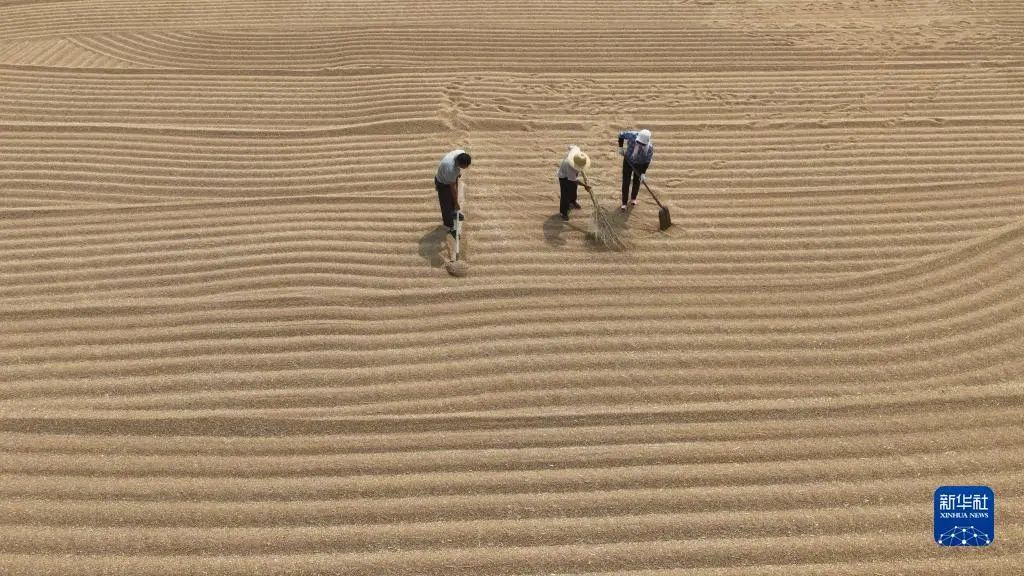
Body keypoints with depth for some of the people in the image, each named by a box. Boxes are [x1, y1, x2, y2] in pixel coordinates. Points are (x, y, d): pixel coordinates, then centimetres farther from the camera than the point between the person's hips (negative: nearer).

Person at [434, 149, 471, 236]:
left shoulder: (462, 153, -28)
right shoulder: (450, 168, -46)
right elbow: (453, 188, -33)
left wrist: (459, 171, 8)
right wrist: (456, 203, -23)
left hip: (452, 178, 7)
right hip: (443, 183, -7)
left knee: (452, 197, 29)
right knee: (446, 205, 6)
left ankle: (453, 212, 57)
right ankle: (450, 227, 21)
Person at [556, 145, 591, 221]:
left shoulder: (575, 149, -32)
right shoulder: (569, 166, -46)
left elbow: (571, 147, -4)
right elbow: (574, 180, -34)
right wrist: (584, 185, -33)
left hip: (573, 174, 8)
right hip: (564, 176, -8)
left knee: (573, 189, 27)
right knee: (565, 194, -7)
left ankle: (572, 201, 53)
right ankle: (563, 212, 3)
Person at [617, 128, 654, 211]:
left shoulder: (649, 147, -33)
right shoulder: (632, 135, -33)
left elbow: (647, 161, -19)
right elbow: (621, 135, -13)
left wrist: (643, 173, -20)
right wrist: (620, 147, -15)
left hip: (640, 164, -1)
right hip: (628, 160, 1)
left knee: (636, 181, 16)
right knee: (626, 181, 1)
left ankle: (633, 198, 43)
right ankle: (624, 203, 13)